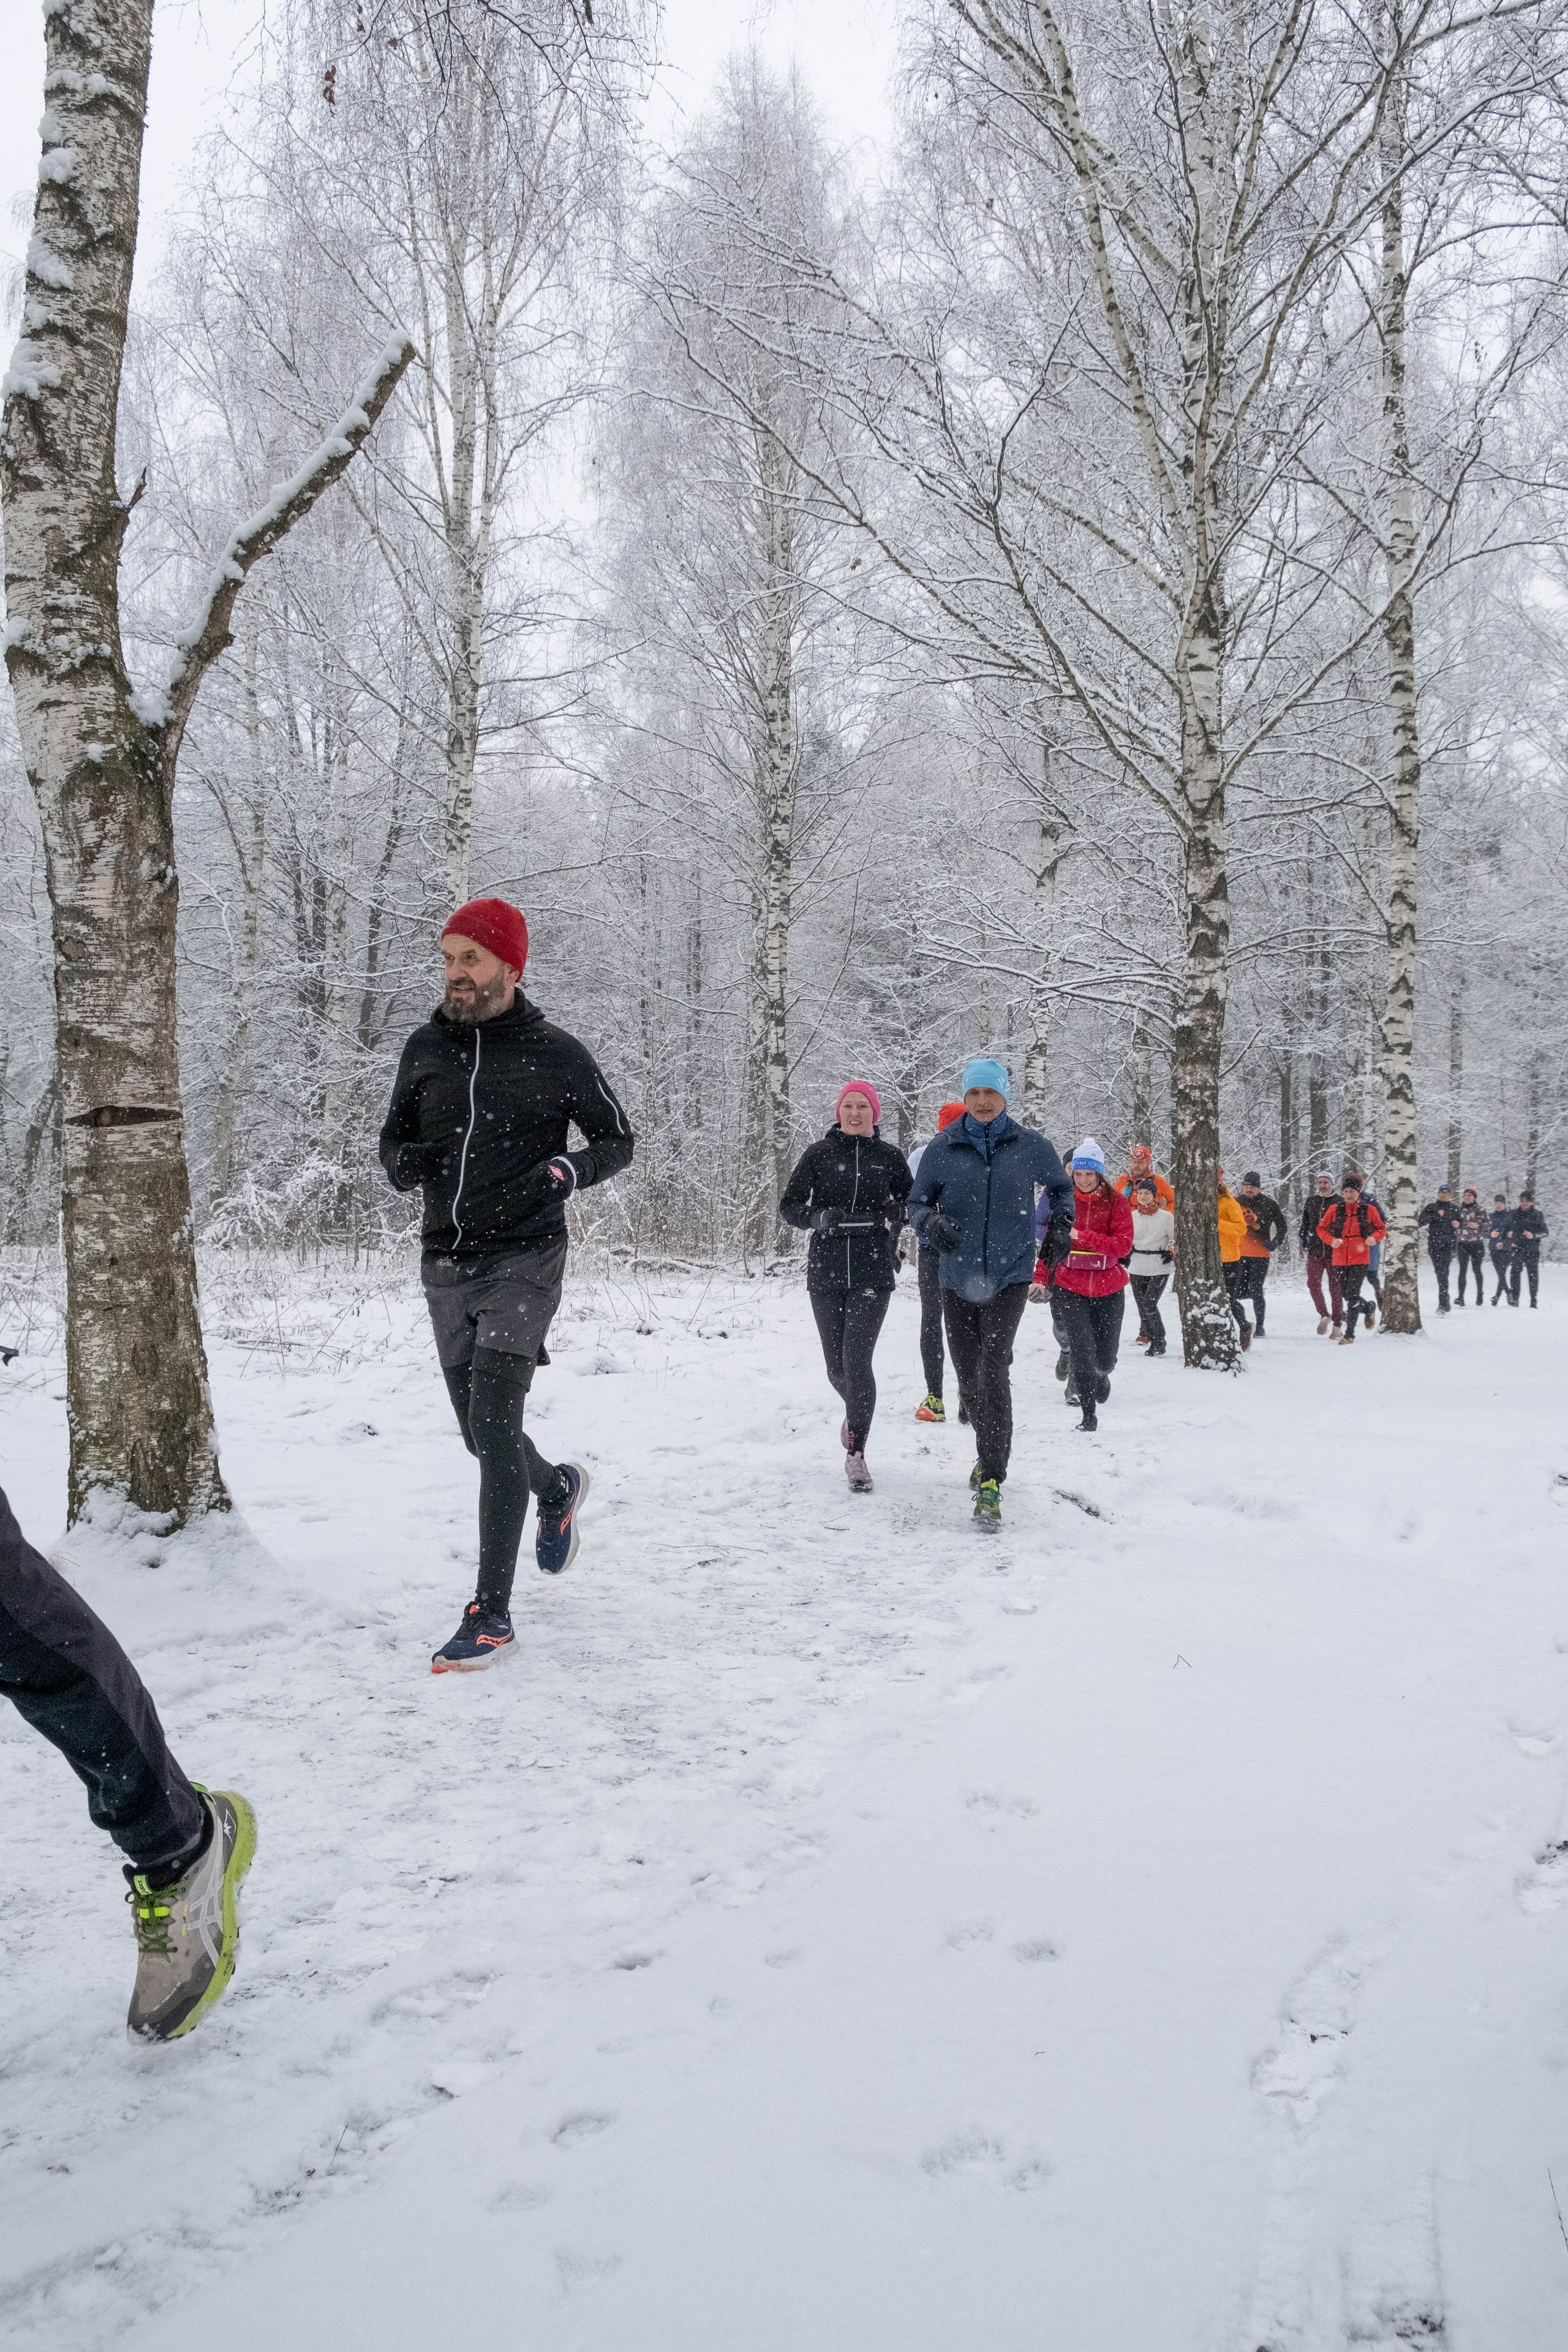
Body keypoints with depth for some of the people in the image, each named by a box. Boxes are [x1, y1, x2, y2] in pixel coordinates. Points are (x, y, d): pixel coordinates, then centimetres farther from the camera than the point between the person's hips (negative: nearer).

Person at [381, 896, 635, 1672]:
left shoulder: (555, 1054, -6)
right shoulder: (425, 1048, 6)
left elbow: (618, 1140, 3)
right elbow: (394, 1140, 17)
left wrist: (569, 1171, -18)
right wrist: (403, 1161, -8)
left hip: (523, 1261, -5)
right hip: (446, 1265, 5)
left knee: (494, 1424, -15)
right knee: (482, 1434, 15)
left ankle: (492, 1614, -8)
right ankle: (557, 1489, 48)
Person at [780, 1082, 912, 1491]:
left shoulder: (890, 1157, 6)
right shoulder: (819, 1154, 5)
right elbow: (789, 1206, 4)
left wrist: (895, 1212, -9)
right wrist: (819, 1218, -17)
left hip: (872, 1273, -1)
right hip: (826, 1271, 1)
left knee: (856, 1359, -13)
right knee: (836, 1366, 8)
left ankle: (855, 1454, -4)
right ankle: (857, 1412, 41)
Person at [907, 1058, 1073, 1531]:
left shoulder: (1030, 1146, 1)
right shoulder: (942, 1149, 0)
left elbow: (1060, 1186, 19)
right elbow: (916, 1203, 6)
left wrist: (1062, 1221, 3)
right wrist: (930, 1221, -16)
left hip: (1010, 1274, -2)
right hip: (957, 1277, 3)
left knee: (993, 1371, -19)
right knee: (969, 1378, 11)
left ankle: (991, 1484, -19)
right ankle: (992, 1452, 39)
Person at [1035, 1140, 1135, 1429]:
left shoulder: (1116, 1201, -3)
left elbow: (1123, 1244, -13)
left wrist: (1081, 1236, -22)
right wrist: (1041, 1277, 0)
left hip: (1109, 1288, 0)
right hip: (1070, 1286, 0)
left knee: (1106, 1358, 7)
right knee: (1082, 1350, -12)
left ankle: (1102, 1376, 45)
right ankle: (1089, 1415, 1)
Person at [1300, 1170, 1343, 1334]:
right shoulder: (1310, 1202, 10)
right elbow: (1305, 1225, 18)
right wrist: (1303, 1245, 13)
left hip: (1335, 1253, -3)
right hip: (1315, 1252, 3)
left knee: (1335, 1288, 1)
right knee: (1313, 1284, -7)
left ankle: (1337, 1325, 8)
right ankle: (1324, 1315, 14)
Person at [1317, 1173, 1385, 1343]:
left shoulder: (1369, 1209, 0)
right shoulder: (1335, 1210, 3)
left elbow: (1382, 1228, 10)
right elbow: (1321, 1228, 8)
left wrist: (1374, 1237, -11)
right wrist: (1331, 1240, -11)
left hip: (1360, 1259, -3)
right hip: (1340, 1259, 3)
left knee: (1352, 1295, -13)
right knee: (1345, 1295, 12)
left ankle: (1350, 1334, -7)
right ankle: (1368, 1308, 43)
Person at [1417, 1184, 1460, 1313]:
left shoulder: (1454, 1209, 14)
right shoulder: (1431, 1207, 11)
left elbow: (1460, 1226, 24)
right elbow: (1421, 1222, -1)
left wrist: (1457, 1225, 1)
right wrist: (1435, 1215, -11)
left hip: (1448, 1244, -1)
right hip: (1434, 1243, 1)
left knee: (1443, 1272, -16)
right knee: (1439, 1272, 3)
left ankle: (1442, 1304, -21)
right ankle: (1445, 1300, 20)